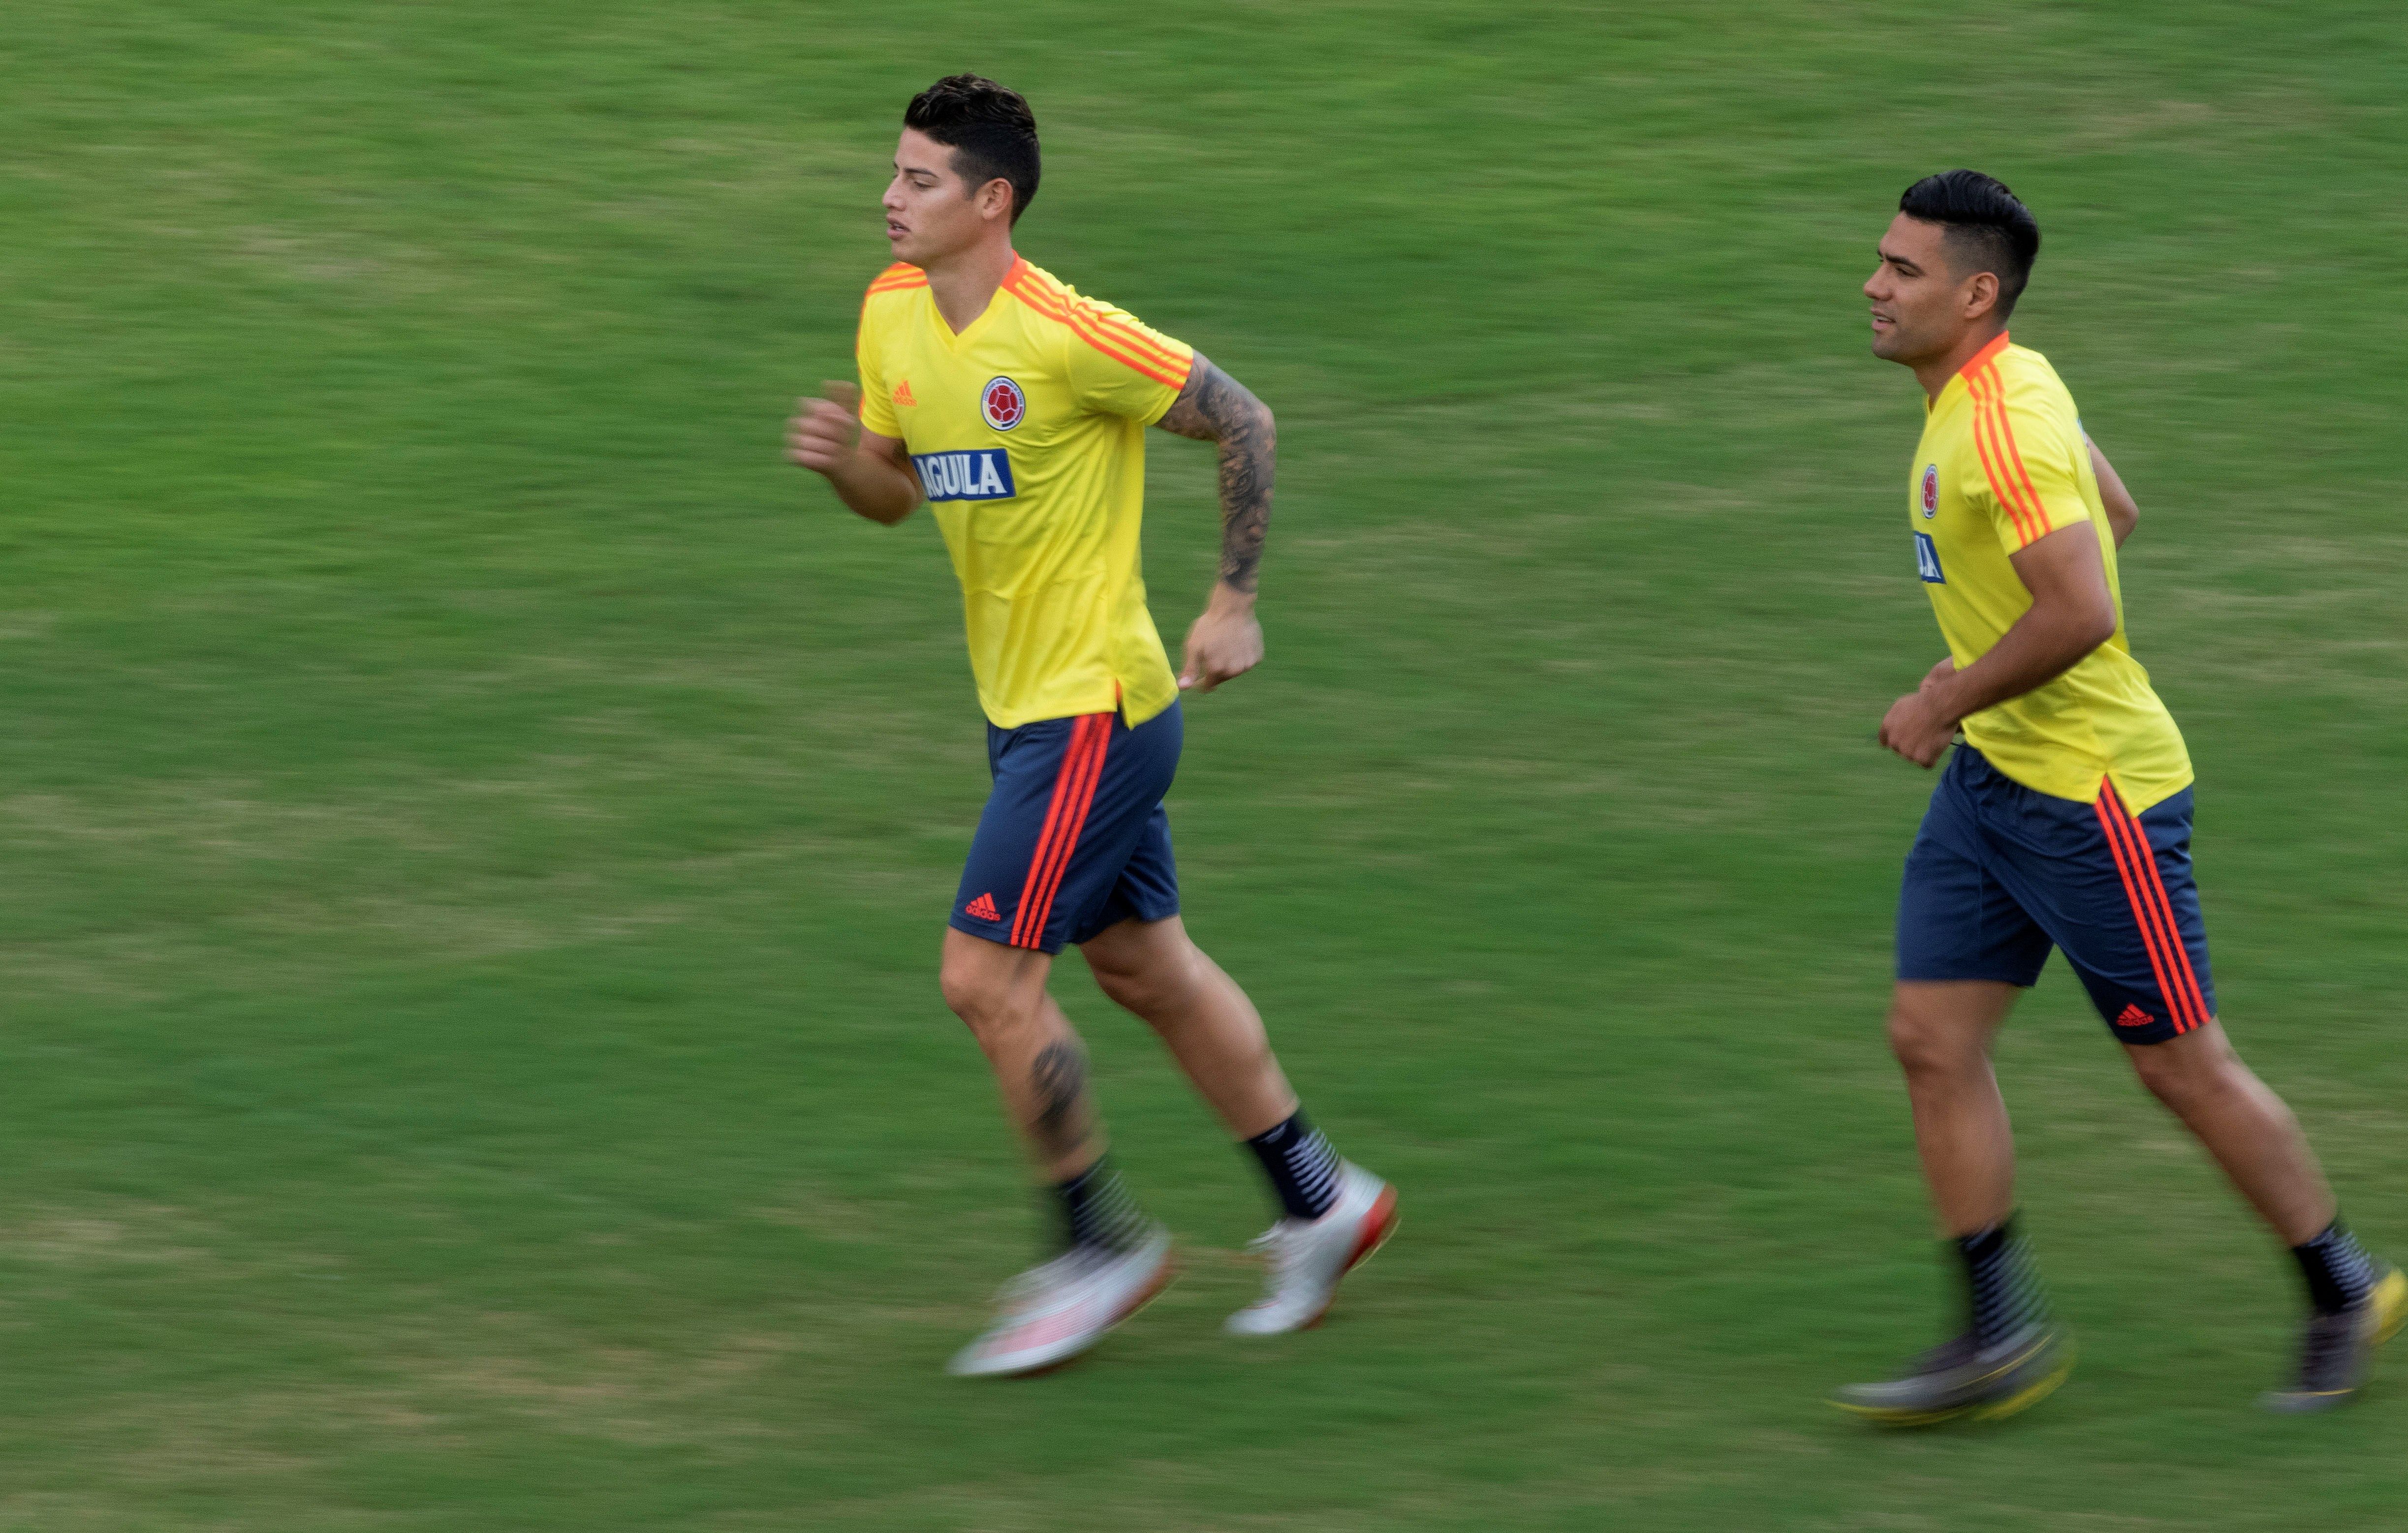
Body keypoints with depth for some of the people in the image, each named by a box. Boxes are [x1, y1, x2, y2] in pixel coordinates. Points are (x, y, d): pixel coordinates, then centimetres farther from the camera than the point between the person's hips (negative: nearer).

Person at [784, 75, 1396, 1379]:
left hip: (1095, 708, -9)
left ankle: (1102, 1246, 6)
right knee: (1145, 967, 16)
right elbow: (898, 492, 13)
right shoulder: (890, 318, 2)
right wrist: (841, 458, -10)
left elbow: (1242, 423, -13)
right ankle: (1322, 1202, 30)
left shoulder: (1067, 336, -22)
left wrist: (1234, 607, -12)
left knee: (985, 977, -10)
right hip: (1021, 708, 9)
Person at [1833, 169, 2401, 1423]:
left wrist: (1945, 703, -19)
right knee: (1932, 1040, 3)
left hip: (2091, 791, -10)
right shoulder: (2008, 386, 7)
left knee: (2184, 1068, 2)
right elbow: (2115, 512, 22)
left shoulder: (2003, 426, -24)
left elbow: (2081, 614, -31)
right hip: (1992, 774, 10)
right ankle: (2001, 1336, 8)